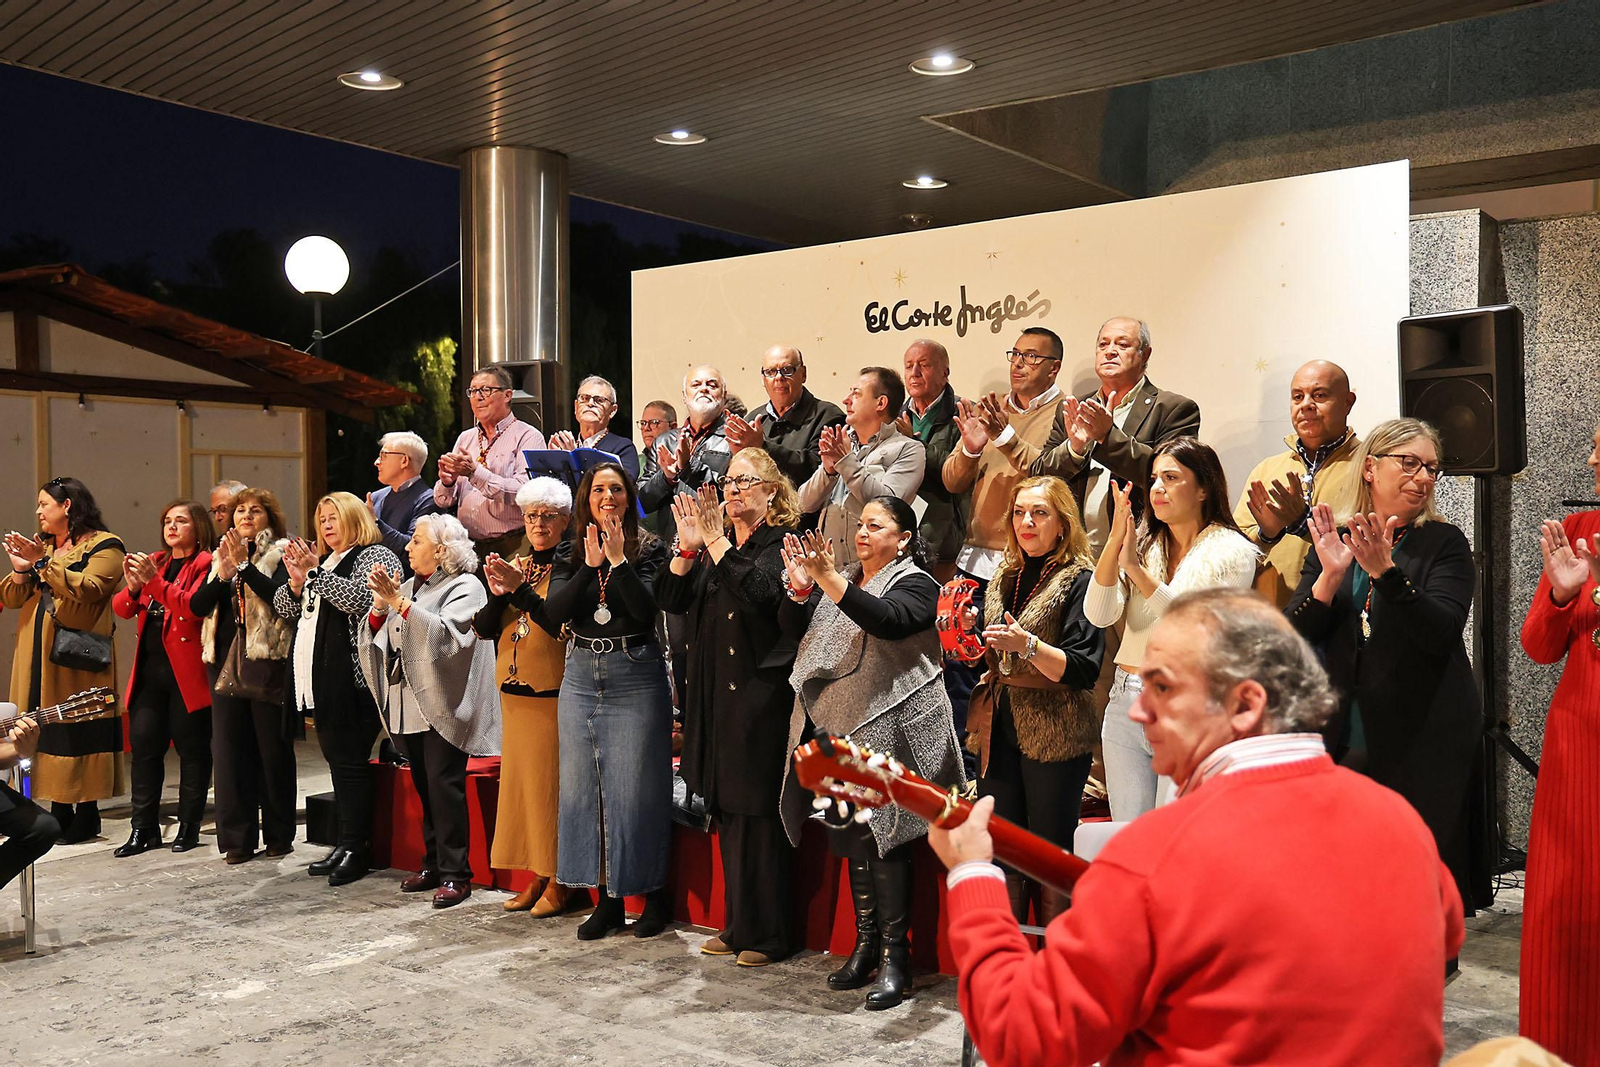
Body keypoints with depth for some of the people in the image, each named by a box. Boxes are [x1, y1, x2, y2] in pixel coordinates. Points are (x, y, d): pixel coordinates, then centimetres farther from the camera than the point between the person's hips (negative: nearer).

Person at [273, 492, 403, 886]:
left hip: (352, 679, -8)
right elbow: (284, 609, 17)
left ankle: (356, 847, -1)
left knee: (350, 760, -7)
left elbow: (360, 598, -20)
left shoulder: (375, 556, -3)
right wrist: (296, 581, -2)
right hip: (321, 679, 8)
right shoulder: (321, 561, 21)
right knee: (336, 758, 11)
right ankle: (345, 842, 18)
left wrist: (315, 572, -18)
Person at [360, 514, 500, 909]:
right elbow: (377, 638, 14)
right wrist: (381, 605, -4)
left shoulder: (465, 587, -4)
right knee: (424, 787, 10)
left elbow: (445, 633, -21)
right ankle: (433, 863, 19)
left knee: (444, 785, -9)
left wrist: (399, 602, -22)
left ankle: (455, 873, -4)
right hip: (409, 704, 7)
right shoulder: (410, 586, 17)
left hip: (442, 705, -7)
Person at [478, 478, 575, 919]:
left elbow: (564, 625, -20)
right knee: (521, 781, 10)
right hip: (515, 692, 7)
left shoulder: (572, 566, -7)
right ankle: (535, 876, 21)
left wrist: (521, 589, -23)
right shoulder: (515, 565, 12)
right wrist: (497, 594, -11)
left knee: (551, 784, -4)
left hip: (554, 695, -7)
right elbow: (484, 629, 7)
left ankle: (557, 883, 7)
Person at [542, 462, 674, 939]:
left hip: (636, 679, -4)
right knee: (583, 788, 7)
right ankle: (606, 898, 19)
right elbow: (554, 612, -6)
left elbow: (647, 610, -14)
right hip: (581, 679, 5)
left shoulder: (649, 550, -1)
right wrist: (590, 566, -14)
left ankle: (654, 895, 13)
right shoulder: (571, 556, 9)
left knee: (636, 789, -2)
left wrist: (618, 561, -17)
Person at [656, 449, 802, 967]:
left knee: (757, 811, -3)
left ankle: (768, 933, 8)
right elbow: (672, 600, 6)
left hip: (762, 688, -6)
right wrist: (688, 546, -7)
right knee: (727, 812, 11)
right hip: (715, 691, 6)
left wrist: (716, 543, -19)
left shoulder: (782, 541, -3)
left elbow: (763, 592, -22)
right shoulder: (714, 545, 15)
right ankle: (737, 927, 21)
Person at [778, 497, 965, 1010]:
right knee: (854, 838, 11)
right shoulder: (844, 581, 17)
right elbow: (794, 627, 11)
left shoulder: (915, 583, -3)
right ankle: (865, 945, 22)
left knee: (883, 837, -7)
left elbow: (889, 621, -25)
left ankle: (895, 958, 2)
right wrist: (800, 587, -9)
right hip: (841, 728, 7)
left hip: (889, 730, -6)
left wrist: (828, 579, -31)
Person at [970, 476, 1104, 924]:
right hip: (1002, 732, 6)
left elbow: (1083, 669, -15)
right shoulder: (1006, 577, 14)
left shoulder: (1079, 581, -6)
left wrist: (1027, 645, -27)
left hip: (1054, 736, -6)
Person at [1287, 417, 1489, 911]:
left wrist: (1385, 571, -26)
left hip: (1423, 747, -2)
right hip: (1344, 744, 3)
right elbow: (1294, 637, 0)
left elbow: (1441, 633, -14)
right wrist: (1330, 574, -17)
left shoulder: (1444, 544, 1)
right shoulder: (1332, 540, 9)